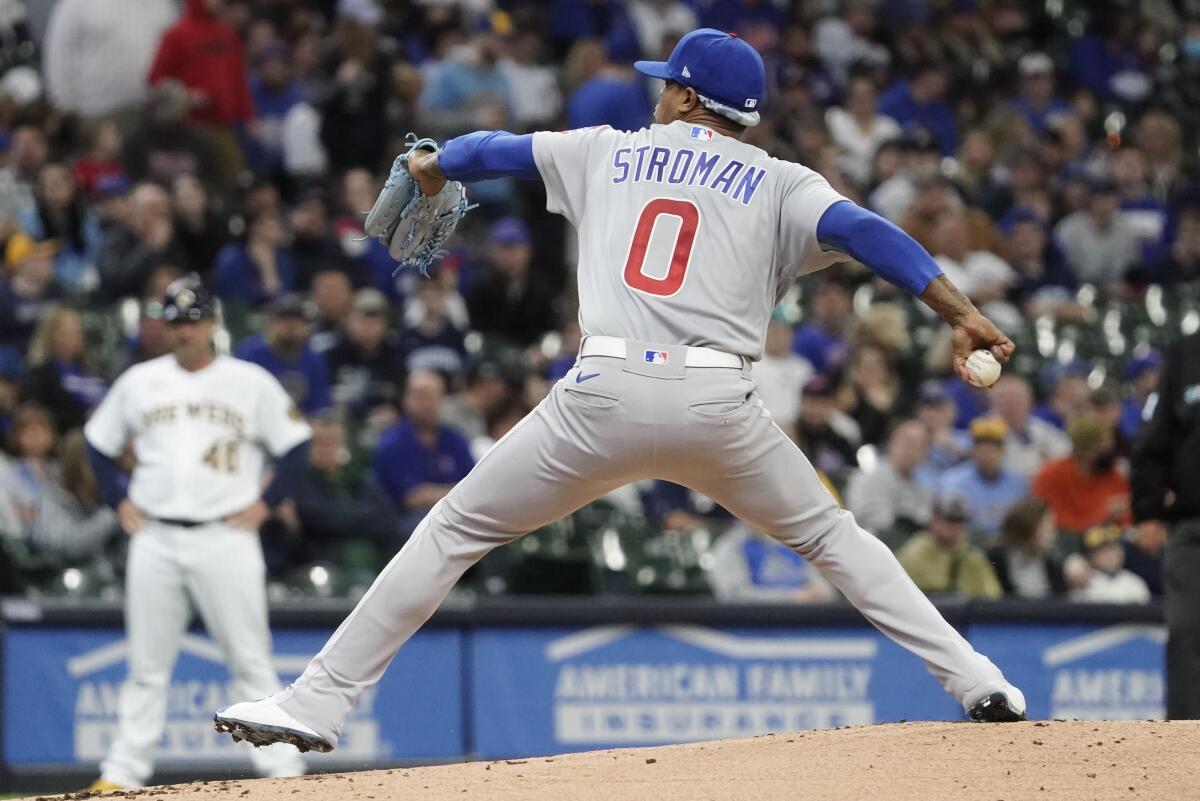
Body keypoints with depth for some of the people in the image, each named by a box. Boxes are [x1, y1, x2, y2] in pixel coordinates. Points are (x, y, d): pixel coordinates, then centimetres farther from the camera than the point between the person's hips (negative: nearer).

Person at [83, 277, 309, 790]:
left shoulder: (251, 382, 4)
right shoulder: (139, 382, 11)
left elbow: (295, 445, 7)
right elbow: (98, 444, 19)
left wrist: (266, 503, -1)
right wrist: (119, 502, 9)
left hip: (226, 539, -2)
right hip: (155, 540, 2)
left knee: (251, 661, -5)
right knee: (147, 665, 4)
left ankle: (281, 764, -4)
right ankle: (125, 769, 8)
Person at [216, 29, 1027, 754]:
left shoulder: (609, 153, 21)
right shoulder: (778, 183, 14)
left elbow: (499, 148, 36)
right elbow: (865, 232, -3)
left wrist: (432, 166, 57)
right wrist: (963, 314, -8)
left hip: (605, 395, 0)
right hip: (717, 405, 0)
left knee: (454, 532, 11)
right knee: (830, 535, 21)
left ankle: (316, 704, 5)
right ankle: (977, 681, 10)